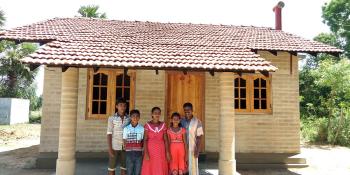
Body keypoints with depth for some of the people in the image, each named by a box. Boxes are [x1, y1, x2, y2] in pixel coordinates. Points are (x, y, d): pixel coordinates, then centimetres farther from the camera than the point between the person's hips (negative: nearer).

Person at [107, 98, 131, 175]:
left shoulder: (129, 119, 2)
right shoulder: (112, 118, -4)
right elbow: (109, 134, -5)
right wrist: (110, 148, -10)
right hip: (115, 146, -2)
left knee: (124, 167, 10)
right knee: (112, 167, 7)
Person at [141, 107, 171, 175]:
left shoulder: (163, 125, 4)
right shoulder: (147, 125, -3)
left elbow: (165, 140, 4)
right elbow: (145, 140, -6)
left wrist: (167, 152, -2)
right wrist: (146, 153, -14)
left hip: (161, 150, 2)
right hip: (150, 149, -2)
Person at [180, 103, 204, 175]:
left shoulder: (197, 122, -6)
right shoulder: (181, 121, 3)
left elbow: (199, 137, -6)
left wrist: (197, 150, -11)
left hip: (192, 148, -2)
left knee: (193, 167, 3)